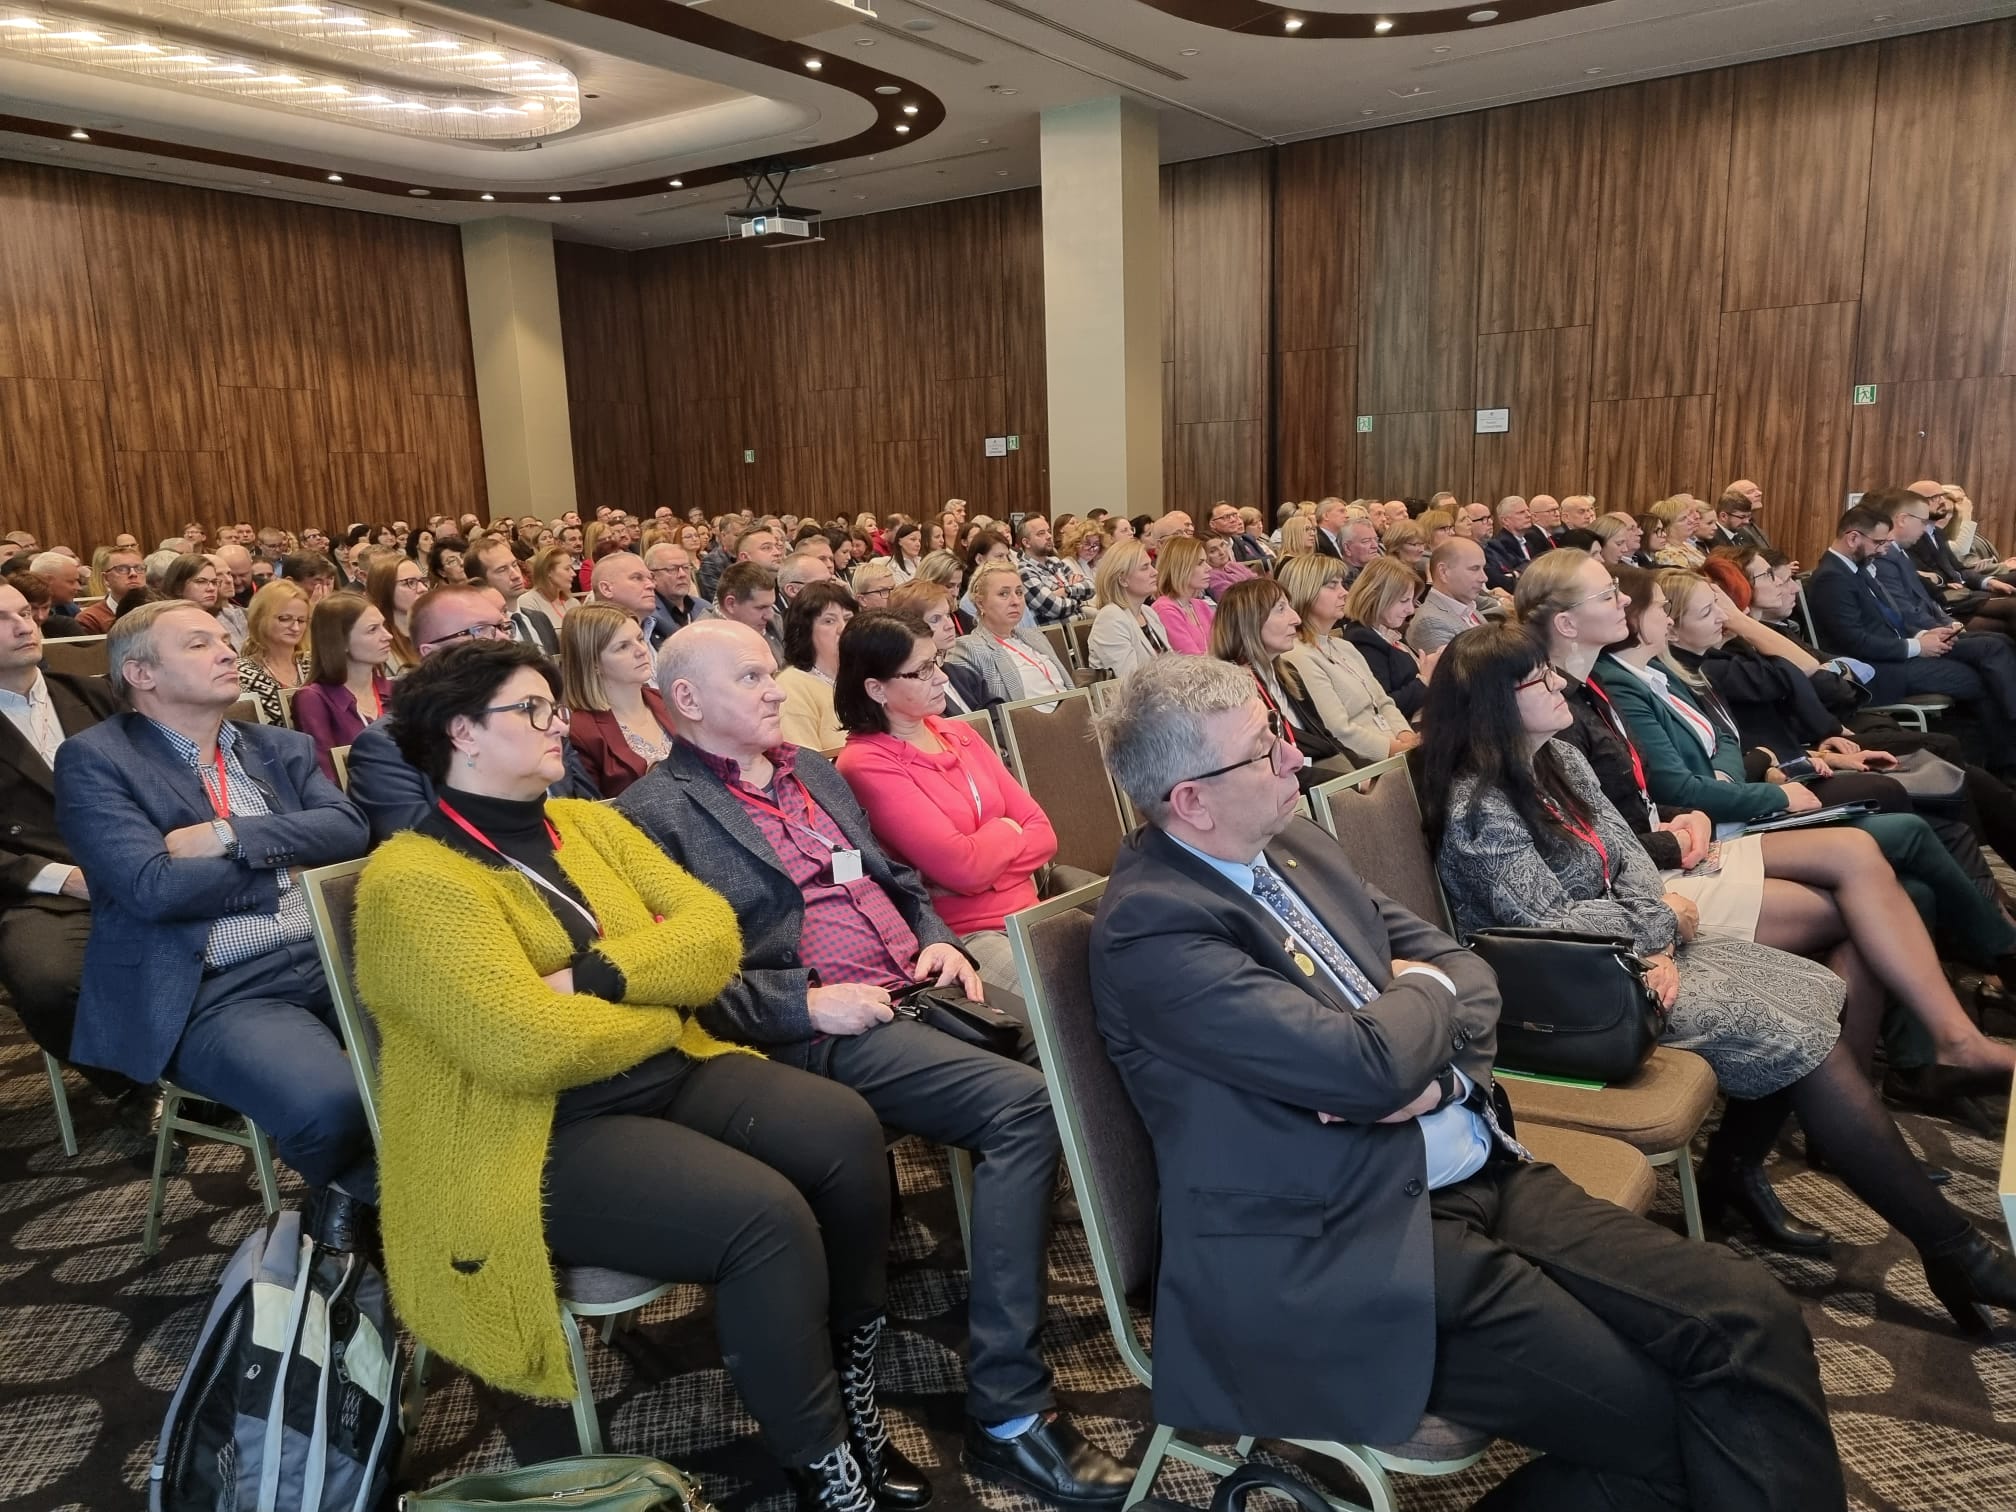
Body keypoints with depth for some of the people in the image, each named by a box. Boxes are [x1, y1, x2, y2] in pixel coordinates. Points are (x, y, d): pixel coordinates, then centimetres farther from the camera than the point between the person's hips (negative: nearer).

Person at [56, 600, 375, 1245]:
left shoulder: (281, 747, 18)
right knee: (331, 1107, -33)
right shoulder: (93, 759, 2)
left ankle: (356, 1193, 3)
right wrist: (291, 860, -1)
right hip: (218, 995, -5)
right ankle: (347, 1204, 3)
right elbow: (154, 888, -12)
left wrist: (229, 835, -11)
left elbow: (348, 829, 1)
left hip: (337, 957, 6)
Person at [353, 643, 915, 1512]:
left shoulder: (588, 823, 11)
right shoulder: (412, 879, -12)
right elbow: (532, 1043, -24)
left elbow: (714, 936, 0)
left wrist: (597, 977, -17)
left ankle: (854, 1398, 3)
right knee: (765, 1218, -26)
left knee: (845, 1132, -15)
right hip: (541, 1140, -7)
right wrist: (664, 1003, -8)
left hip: (669, 1077, 7)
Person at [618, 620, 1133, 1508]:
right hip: (822, 1032, -7)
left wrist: (938, 941, 7)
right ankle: (1005, 1411, -17)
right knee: (1024, 1105, -26)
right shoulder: (657, 814, -3)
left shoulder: (815, 773, 21)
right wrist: (806, 1001, -18)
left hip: (920, 985, 8)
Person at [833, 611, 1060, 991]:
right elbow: (964, 867, -17)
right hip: (962, 935, -7)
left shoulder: (958, 734, 13)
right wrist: (1005, 830, 3)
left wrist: (987, 858, -11)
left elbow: (1042, 832, 8)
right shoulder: (866, 763, -9)